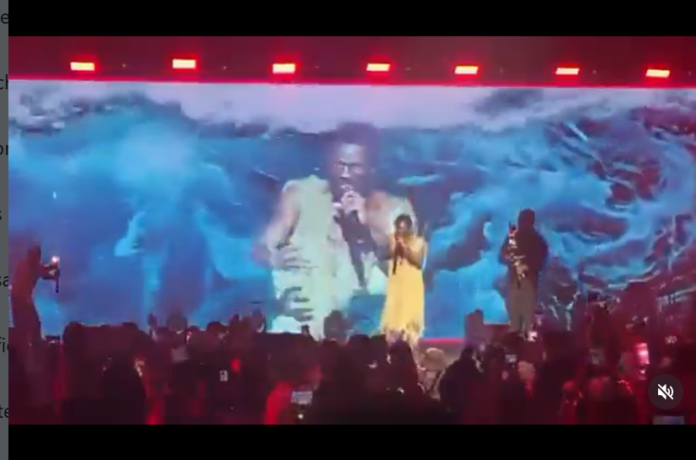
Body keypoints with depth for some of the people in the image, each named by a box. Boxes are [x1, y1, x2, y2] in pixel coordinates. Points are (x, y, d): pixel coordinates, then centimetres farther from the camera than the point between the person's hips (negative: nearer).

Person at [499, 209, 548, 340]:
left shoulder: (537, 239, 4)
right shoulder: (513, 236, 8)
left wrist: (531, 268, -14)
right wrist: (510, 259, -12)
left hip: (530, 277, -2)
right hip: (514, 276, 2)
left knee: (528, 307, -4)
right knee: (513, 306, 2)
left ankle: (528, 333, -5)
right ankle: (514, 333, 5)